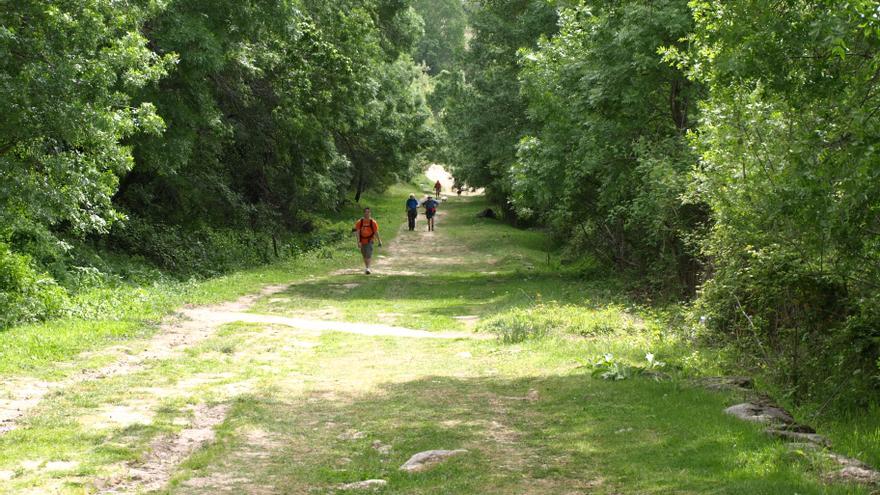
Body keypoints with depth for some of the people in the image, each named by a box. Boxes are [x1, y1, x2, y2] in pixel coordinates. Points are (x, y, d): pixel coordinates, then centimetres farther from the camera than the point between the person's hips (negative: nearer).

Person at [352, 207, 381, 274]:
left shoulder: (373, 222, -3)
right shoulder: (360, 222, -1)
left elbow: (376, 232, 2)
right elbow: (358, 232, -4)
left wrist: (379, 241, 3)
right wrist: (358, 242, -12)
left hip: (369, 241, -3)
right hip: (362, 241, 3)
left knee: (369, 255, -17)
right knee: (364, 256, 14)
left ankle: (367, 268, -23)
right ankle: (366, 267, 31)